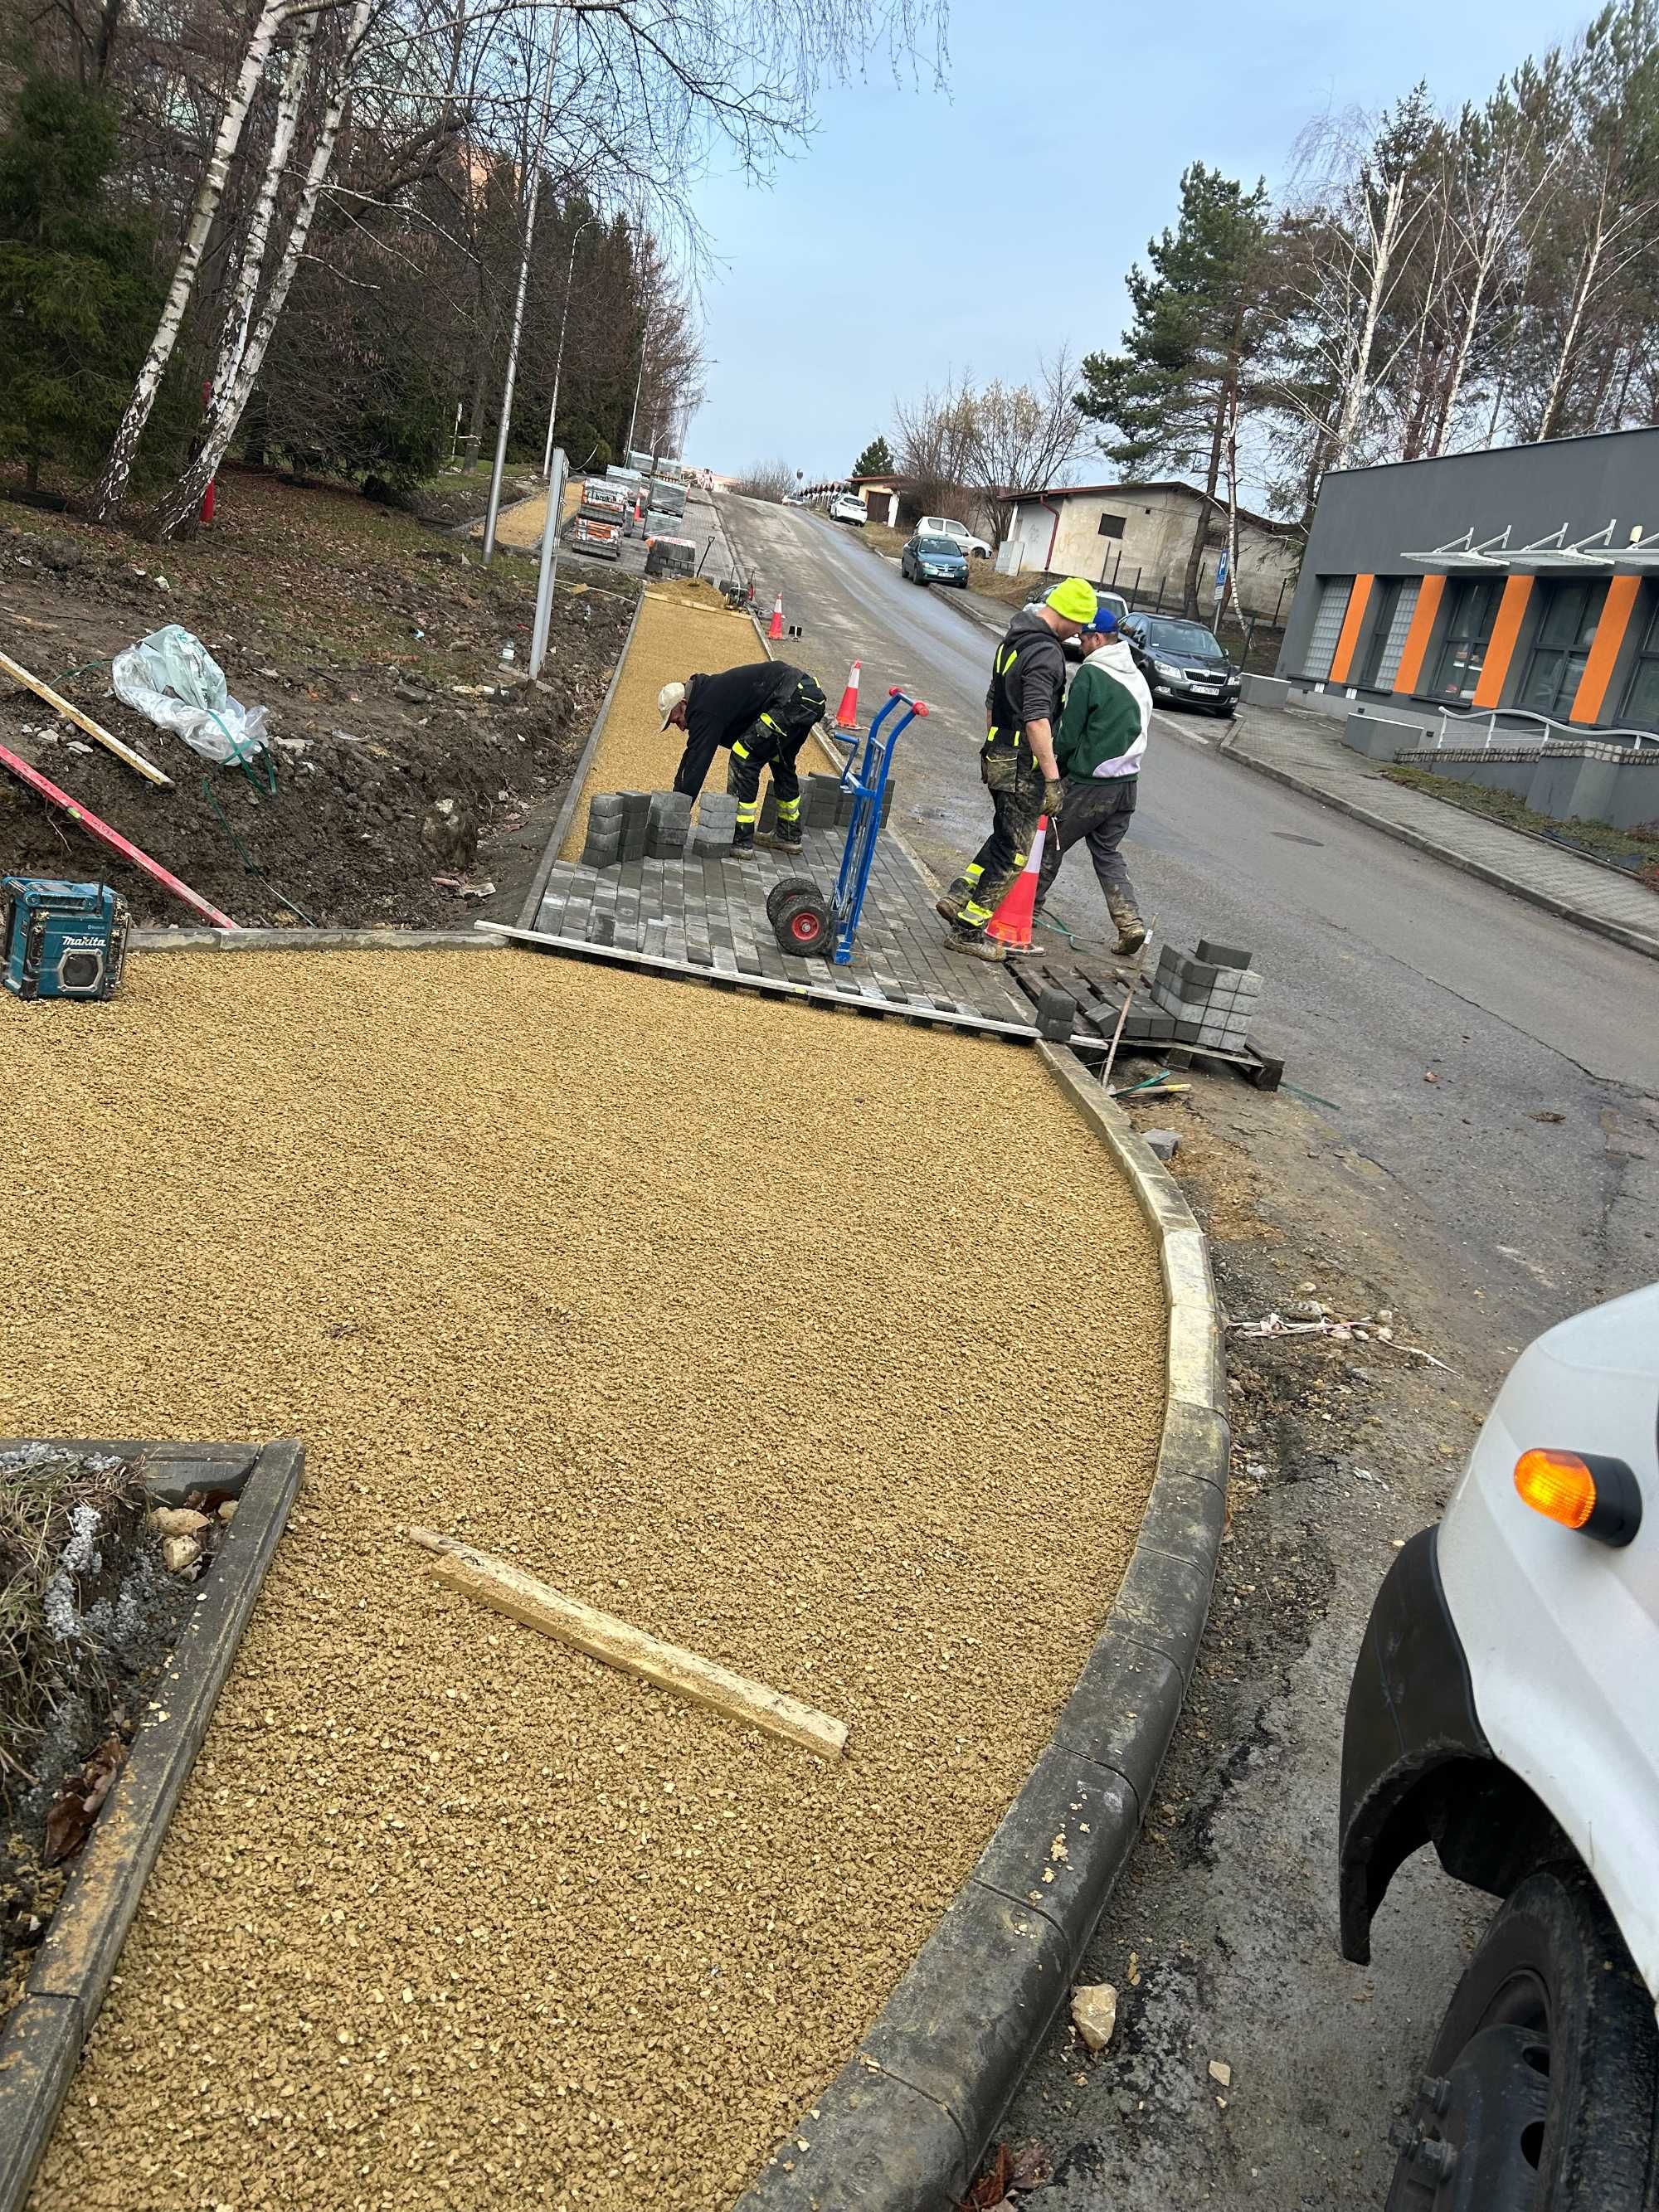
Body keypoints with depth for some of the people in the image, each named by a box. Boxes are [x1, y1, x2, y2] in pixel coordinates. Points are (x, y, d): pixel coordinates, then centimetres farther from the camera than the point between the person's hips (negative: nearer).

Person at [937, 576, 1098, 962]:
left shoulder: (1014, 638, 13)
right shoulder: (1045, 653, -18)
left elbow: (992, 701, 22)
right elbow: (1037, 720, -26)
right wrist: (1052, 779, -26)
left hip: (997, 756, 9)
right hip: (1023, 766, -9)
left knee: (1006, 838, 22)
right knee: (1012, 851, 0)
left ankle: (959, 897, 18)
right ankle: (969, 929, 4)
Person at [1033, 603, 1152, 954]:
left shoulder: (1091, 674, -12)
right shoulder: (1138, 678, 12)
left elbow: (1069, 734, -12)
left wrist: (1056, 767, 6)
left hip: (1090, 783, -7)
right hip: (1128, 783, 7)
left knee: (1051, 843, 10)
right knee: (1108, 853, 16)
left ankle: (1028, 907, 23)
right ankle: (1131, 923, 5)